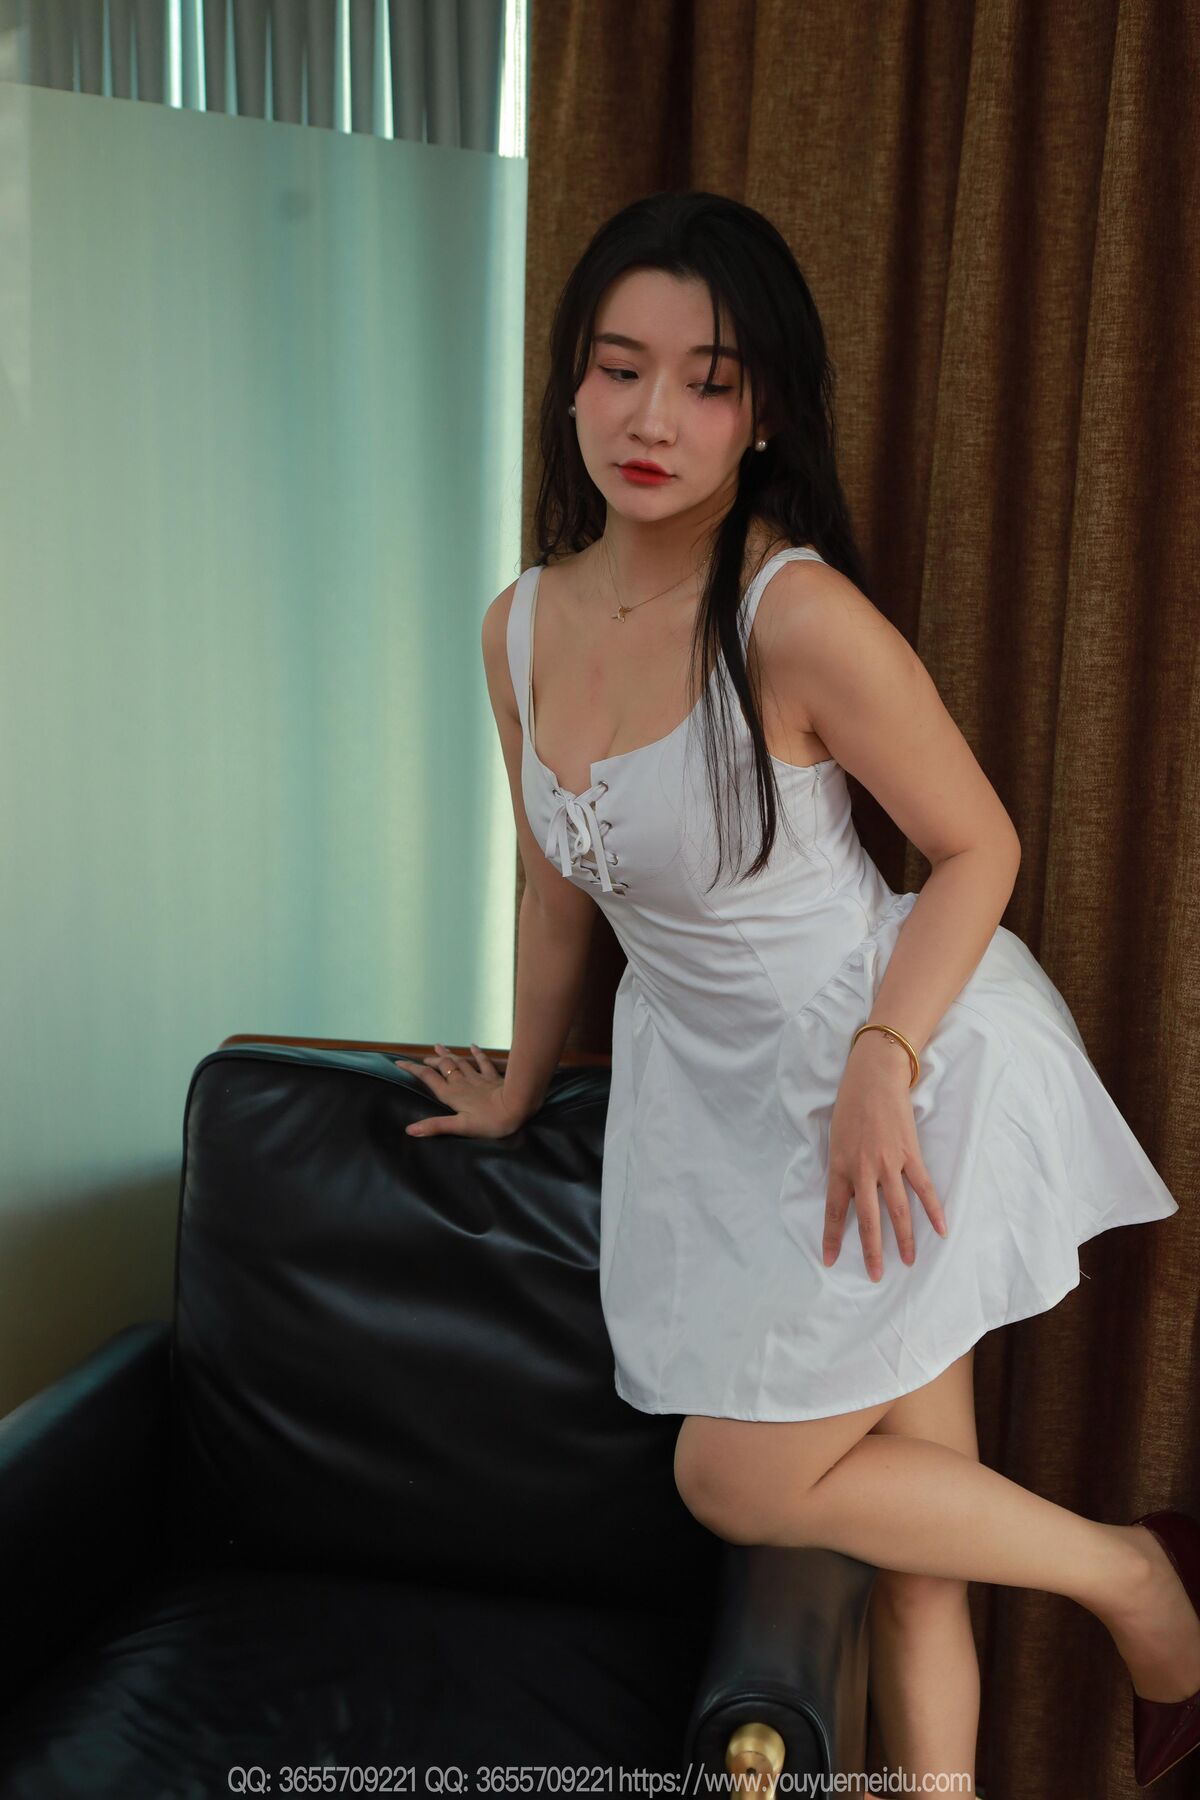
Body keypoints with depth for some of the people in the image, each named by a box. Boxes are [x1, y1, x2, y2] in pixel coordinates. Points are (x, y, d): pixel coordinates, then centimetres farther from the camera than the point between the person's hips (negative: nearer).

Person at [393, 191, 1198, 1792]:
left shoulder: (800, 613, -20)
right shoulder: (522, 625, 0)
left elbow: (978, 848, -11)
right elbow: (558, 884, 13)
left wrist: (879, 1064, -22)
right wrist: (520, 1091, 23)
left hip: (902, 1062, -5)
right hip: (713, 1085, 5)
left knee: (739, 1482, -1)